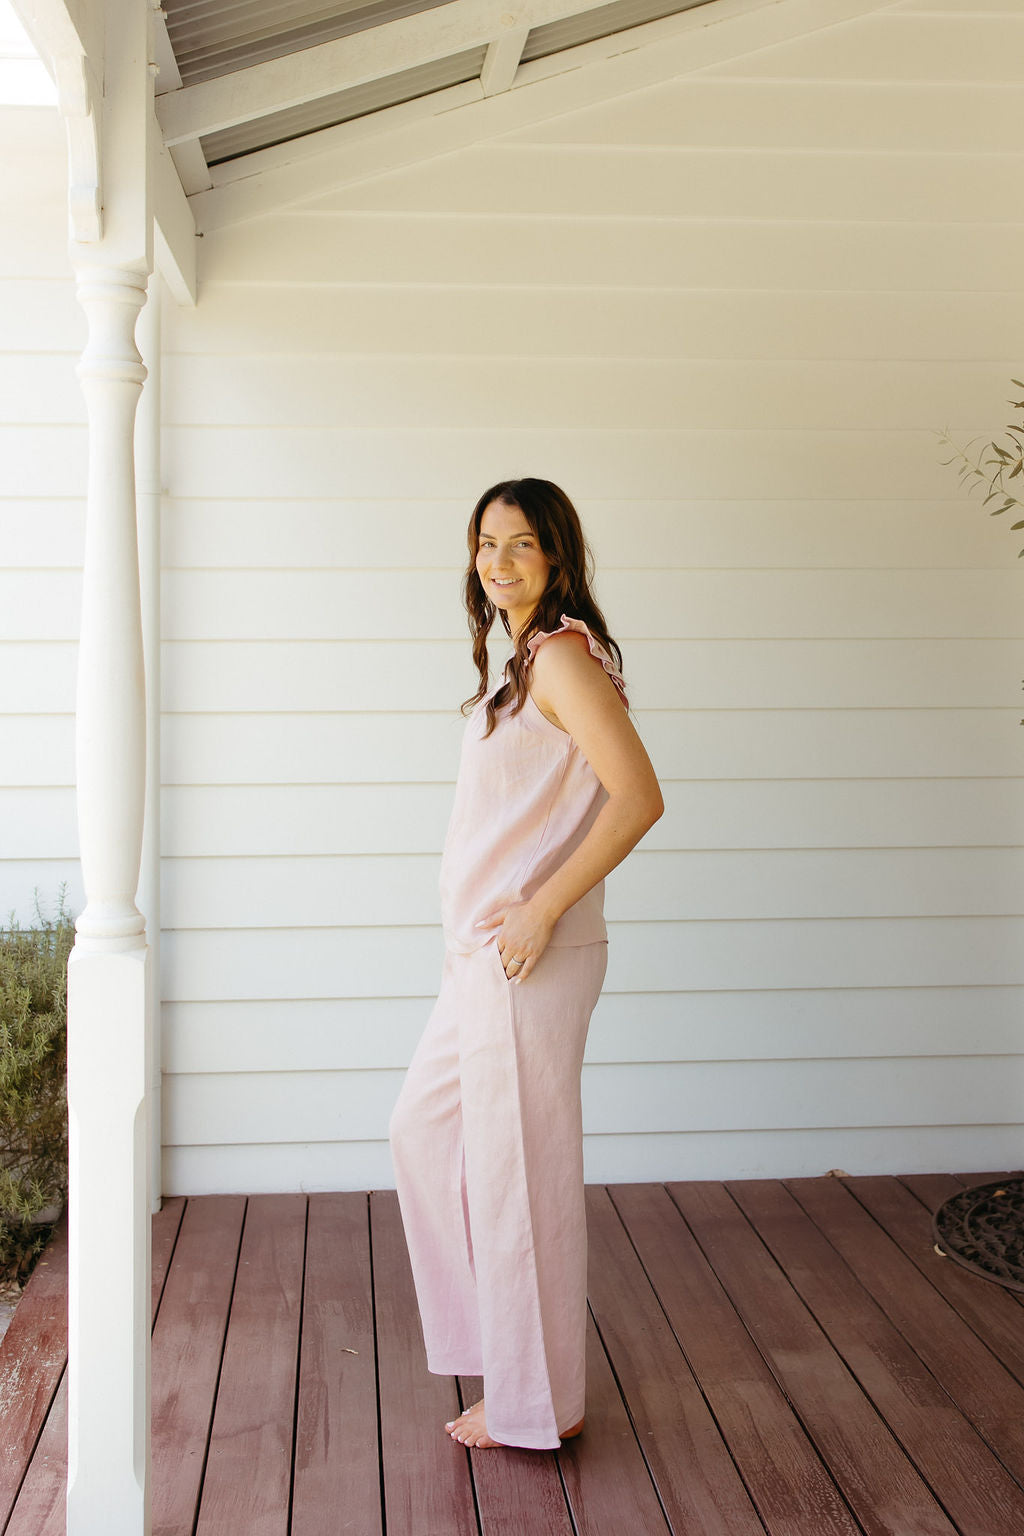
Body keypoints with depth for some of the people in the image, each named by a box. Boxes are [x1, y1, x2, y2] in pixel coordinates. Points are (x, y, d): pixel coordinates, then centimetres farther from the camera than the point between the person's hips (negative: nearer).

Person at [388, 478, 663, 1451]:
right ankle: (488, 1331, 35)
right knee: (424, 1128, 20)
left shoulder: (564, 655, -14)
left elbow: (638, 797, -24)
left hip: (530, 960, -10)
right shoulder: (524, 660, 15)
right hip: (482, 959, 10)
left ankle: (536, 1405, 18)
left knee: (519, 1167, 2)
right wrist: (476, 936, 16)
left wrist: (540, 911, -22)